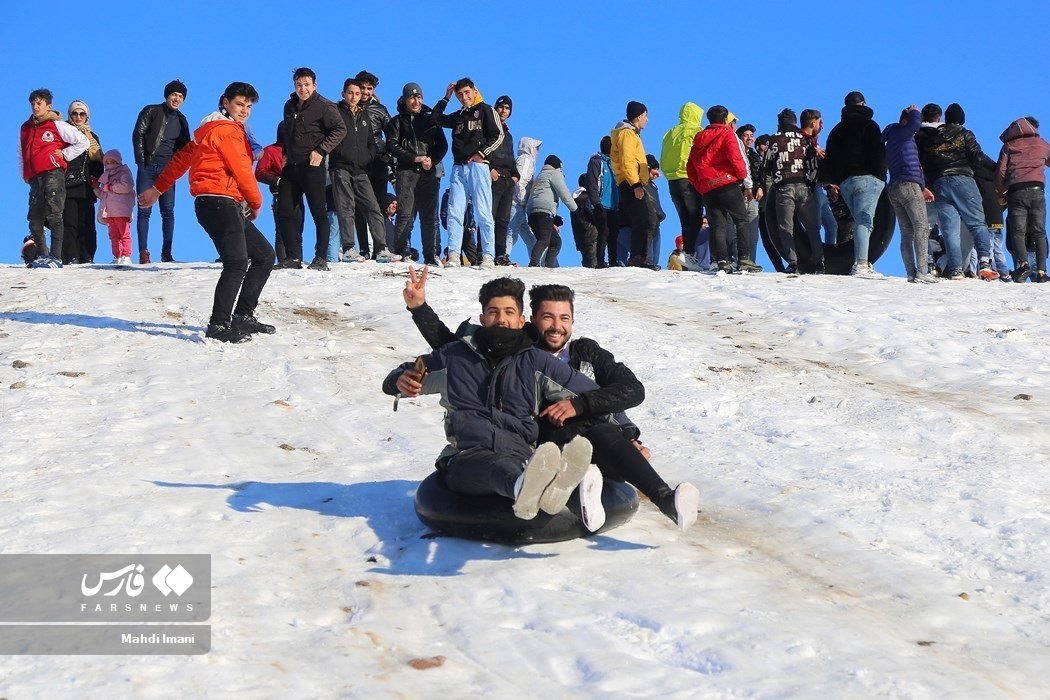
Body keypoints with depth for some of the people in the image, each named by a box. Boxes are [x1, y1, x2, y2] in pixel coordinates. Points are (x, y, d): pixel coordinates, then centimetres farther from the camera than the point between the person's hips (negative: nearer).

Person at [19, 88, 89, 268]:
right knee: (34, 220, 6)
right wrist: (24, 174, 22)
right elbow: (21, 154, 32)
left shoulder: (57, 125, 3)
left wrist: (64, 154, 0)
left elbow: (83, 142, 3)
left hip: (53, 174, -6)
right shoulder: (25, 128, 20)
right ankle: (42, 255, 17)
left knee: (53, 215, -15)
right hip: (34, 178, 6)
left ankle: (55, 257, -19)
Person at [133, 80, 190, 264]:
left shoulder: (181, 120, 15)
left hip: (167, 169, 3)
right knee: (144, 210, -5)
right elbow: (138, 135, -3)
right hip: (148, 167, -3)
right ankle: (143, 253, -6)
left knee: (168, 212, -2)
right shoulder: (151, 111, 4)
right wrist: (141, 160, -11)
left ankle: (166, 254, 1)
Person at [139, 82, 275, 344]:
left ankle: (243, 316, 11)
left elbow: (181, 158, 26)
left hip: (229, 207, 10)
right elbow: (241, 170, -9)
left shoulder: (211, 130, 25)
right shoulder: (227, 130, -6)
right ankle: (219, 326, -26)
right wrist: (256, 202, 6)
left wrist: (157, 189, 30)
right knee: (237, 263, -21)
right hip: (219, 202, -10)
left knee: (264, 255, 11)